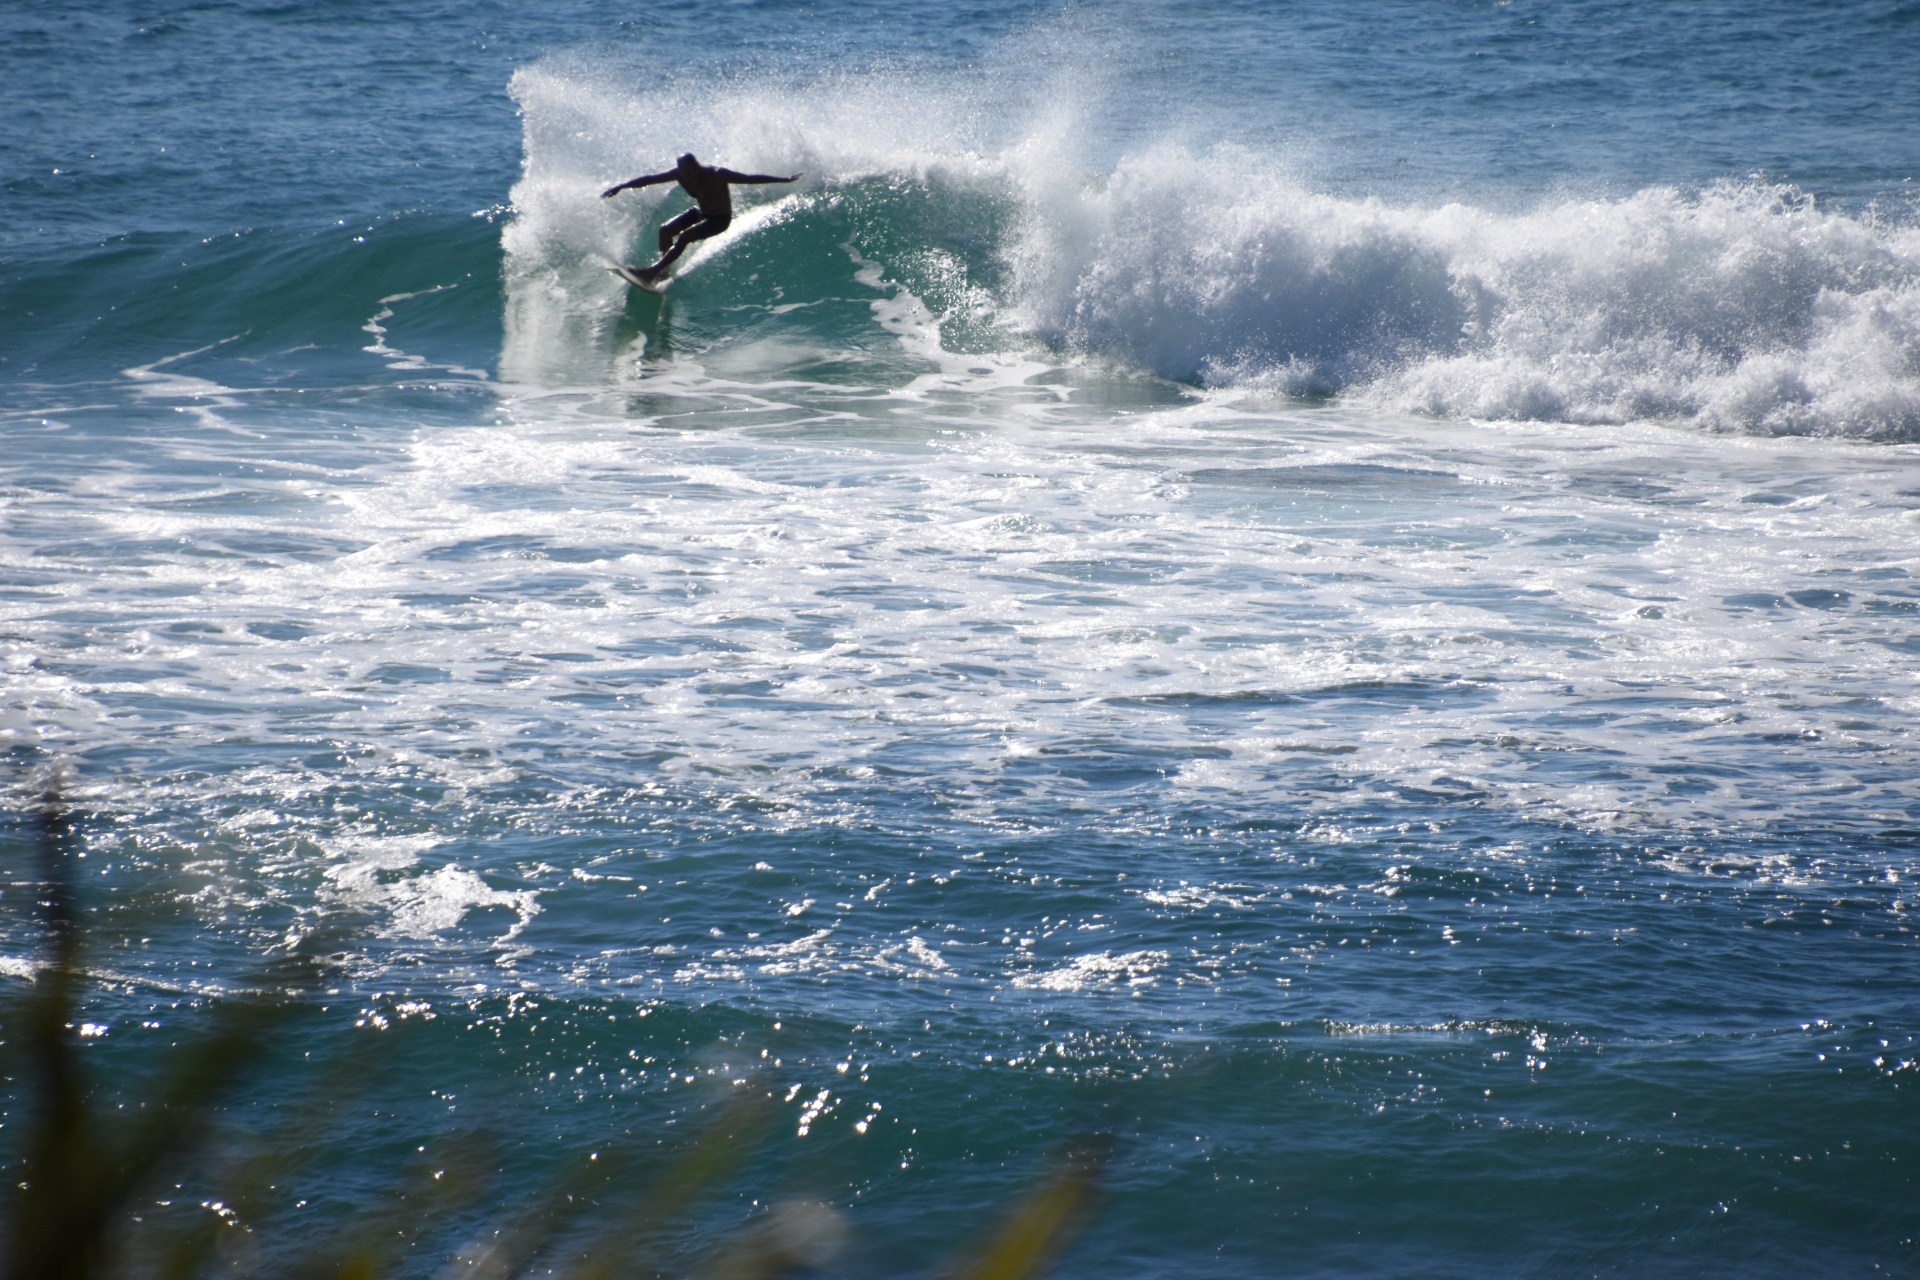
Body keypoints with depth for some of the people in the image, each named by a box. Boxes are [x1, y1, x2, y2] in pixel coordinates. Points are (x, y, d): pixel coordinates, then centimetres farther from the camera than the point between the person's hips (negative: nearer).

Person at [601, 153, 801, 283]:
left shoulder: (717, 175, -30)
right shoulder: (680, 174, -16)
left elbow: (751, 178, -26)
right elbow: (650, 179, -10)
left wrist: (784, 180, -25)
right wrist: (620, 187, -12)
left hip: (720, 218, -6)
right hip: (701, 211, 6)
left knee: (685, 236, -25)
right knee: (666, 230, -11)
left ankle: (653, 271, -28)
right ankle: (665, 271, -3)